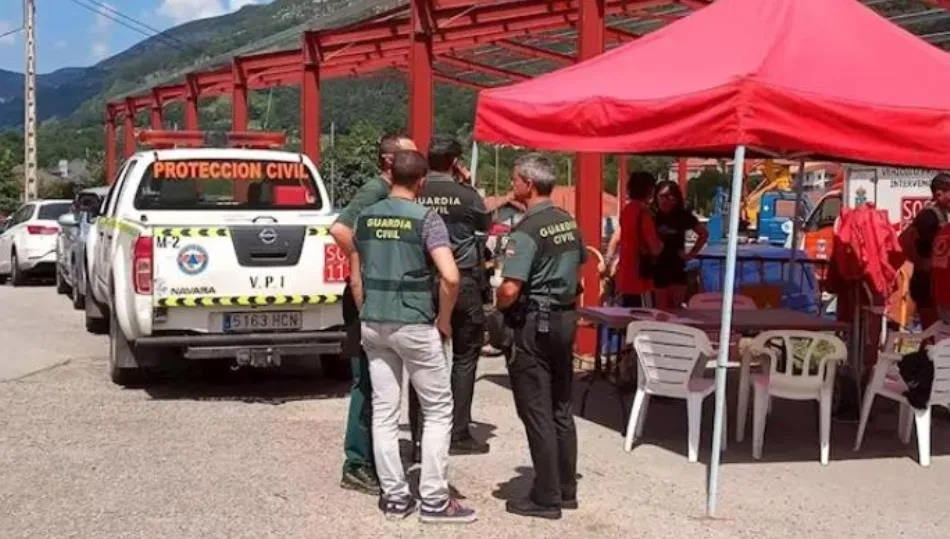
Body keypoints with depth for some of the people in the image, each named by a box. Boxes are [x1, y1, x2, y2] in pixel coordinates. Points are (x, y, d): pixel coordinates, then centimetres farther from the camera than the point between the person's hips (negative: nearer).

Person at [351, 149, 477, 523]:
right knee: (438, 410, 6)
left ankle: (394, 498, 14)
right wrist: (444, 319, -7)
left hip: (373, 325, 5)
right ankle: (433, 500, 6)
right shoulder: (426, 219, -10)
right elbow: (450, 277, -21)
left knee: (384, 412, 10)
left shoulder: (366, 218, 7)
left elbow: (356, 279, 12)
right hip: (414, 325, -5)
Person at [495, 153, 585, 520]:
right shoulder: (569, 222, 7)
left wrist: (499, 305, -5)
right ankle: (566, 490, 22)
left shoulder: (527, 231, -19)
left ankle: (546, 498, 3)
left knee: (537, 413, -2)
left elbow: (510, 289, -25)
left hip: (534, 324, -8)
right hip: (565, 319, 8)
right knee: (561, 409, 15)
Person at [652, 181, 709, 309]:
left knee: (676, 309, 7)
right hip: (655, 269, -2)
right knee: (661, 310, 1)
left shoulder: (683, 215, 0)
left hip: (676, 269, 2)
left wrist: (692, 253, 6)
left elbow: (704, 233, 11)